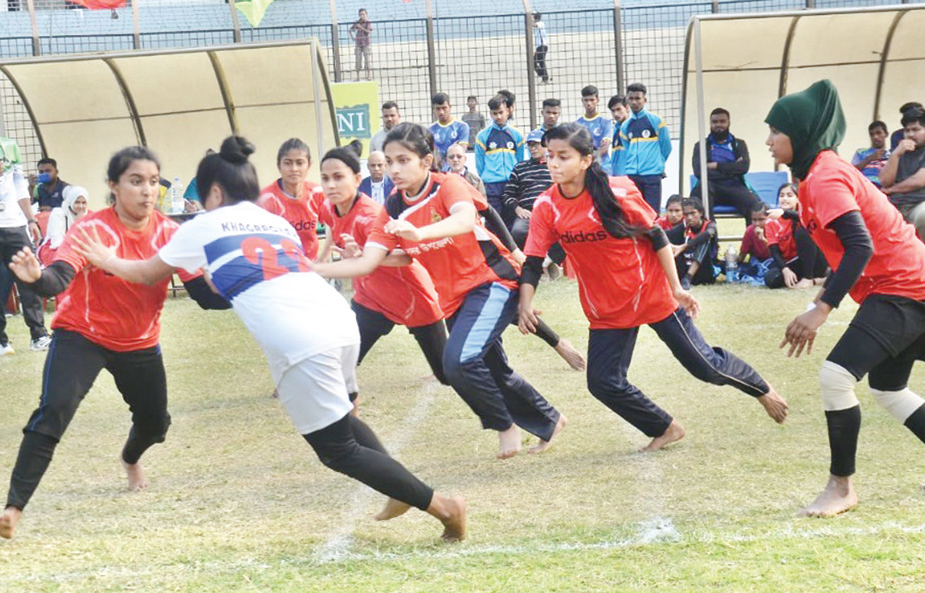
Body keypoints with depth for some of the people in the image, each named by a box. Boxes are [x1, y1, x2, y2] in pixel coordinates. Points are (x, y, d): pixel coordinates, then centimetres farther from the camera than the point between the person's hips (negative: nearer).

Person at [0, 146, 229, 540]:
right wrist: (37, 277, -63)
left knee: (155, 422, 16)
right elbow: (59, 279, -39)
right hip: (81, 335, -4)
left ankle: (130, 460, 55)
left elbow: (204, 293, -15)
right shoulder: (92, 228, -24)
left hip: (140, 343, 4)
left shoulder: (170, 233, -14)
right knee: (54, 410, -24)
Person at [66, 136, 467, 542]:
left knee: (339, 451, 5)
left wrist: (107, 261, 50)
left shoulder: (204, 227, 16)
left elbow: (146, 274, 31)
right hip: (341, 321, 6)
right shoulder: (280, 224, 29)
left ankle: (441, 506, -1)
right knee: (340, 419, 30)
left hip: (299, 343, -6)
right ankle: (403, 489, 19)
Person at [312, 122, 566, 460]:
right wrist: (309, 270, -19)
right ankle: (548, 421, 40)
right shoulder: (393, 209, -1)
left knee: (459, 360, -26)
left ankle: (505, 425, -2)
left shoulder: (447, 185, -17)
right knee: (494, 373, 16)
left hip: (492, 281, -7)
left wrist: (419, 233, -56)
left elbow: (465, 219, -39)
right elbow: (367, 262, -8)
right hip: (454, 296, 7)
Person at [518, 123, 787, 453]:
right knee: (604, 382, -3)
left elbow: (657, 238, -11)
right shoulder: (546, 207, -11)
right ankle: (666, 430, 20)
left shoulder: (617, 194, -21)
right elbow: (533, 262, -7)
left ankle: (762, 390, 33)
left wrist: (675, 289, -11)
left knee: (704, 364, 3)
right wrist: (526, 302, -23)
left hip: (652, 295, -4)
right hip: (606, 308, 4)